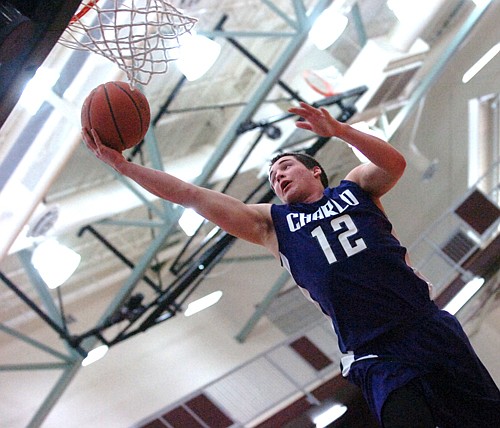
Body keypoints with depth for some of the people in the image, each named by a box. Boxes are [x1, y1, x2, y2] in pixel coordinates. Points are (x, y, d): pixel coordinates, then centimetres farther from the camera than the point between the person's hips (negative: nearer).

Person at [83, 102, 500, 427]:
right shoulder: (271, 222, 16)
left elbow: (395, 164, -6)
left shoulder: (356, 186, 15)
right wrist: (122, 164, 7)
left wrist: (338, 130, -18)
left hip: (431, 330, 0)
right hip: (375, 358, 0)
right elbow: (192, 195, 11)